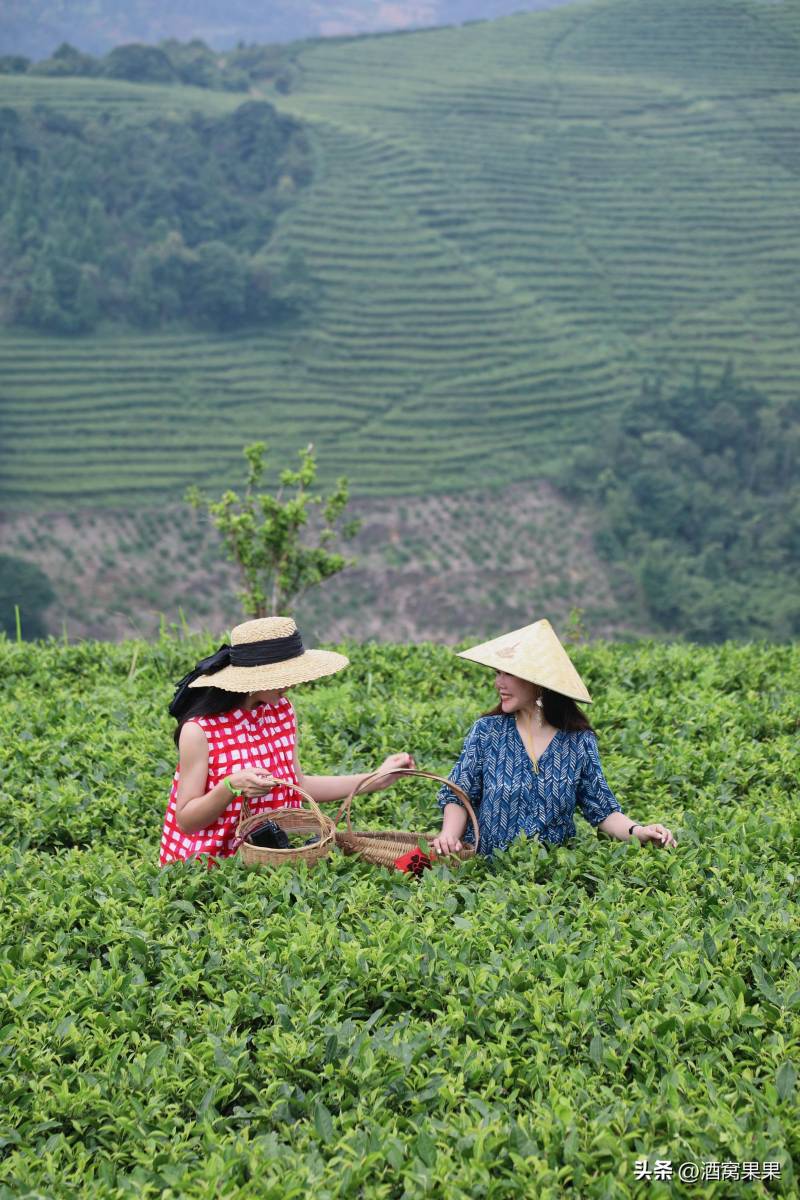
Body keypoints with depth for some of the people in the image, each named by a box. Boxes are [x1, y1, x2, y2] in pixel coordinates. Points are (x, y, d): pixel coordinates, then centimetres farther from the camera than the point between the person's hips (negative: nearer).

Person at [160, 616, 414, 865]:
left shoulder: (282, 710, 3)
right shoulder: (199, 730, -16)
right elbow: (186, 820, -12)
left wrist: (375, 780, 9)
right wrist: (231, 786, -29)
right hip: (207, 863, -6)